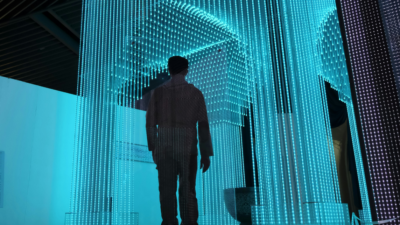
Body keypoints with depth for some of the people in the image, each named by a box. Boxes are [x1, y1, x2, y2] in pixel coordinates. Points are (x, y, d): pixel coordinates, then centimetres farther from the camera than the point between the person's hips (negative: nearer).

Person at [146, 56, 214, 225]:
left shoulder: (158, 92, 6)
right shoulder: (195, 92, 5)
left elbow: (150, 122, 4)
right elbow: (203, 124, 1)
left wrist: (153, 148, 10)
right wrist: (206, 153, 4)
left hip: (164, 148, 1)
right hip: (187, 148, -1)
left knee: (166, 190, 4)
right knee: (187, 190, 3)